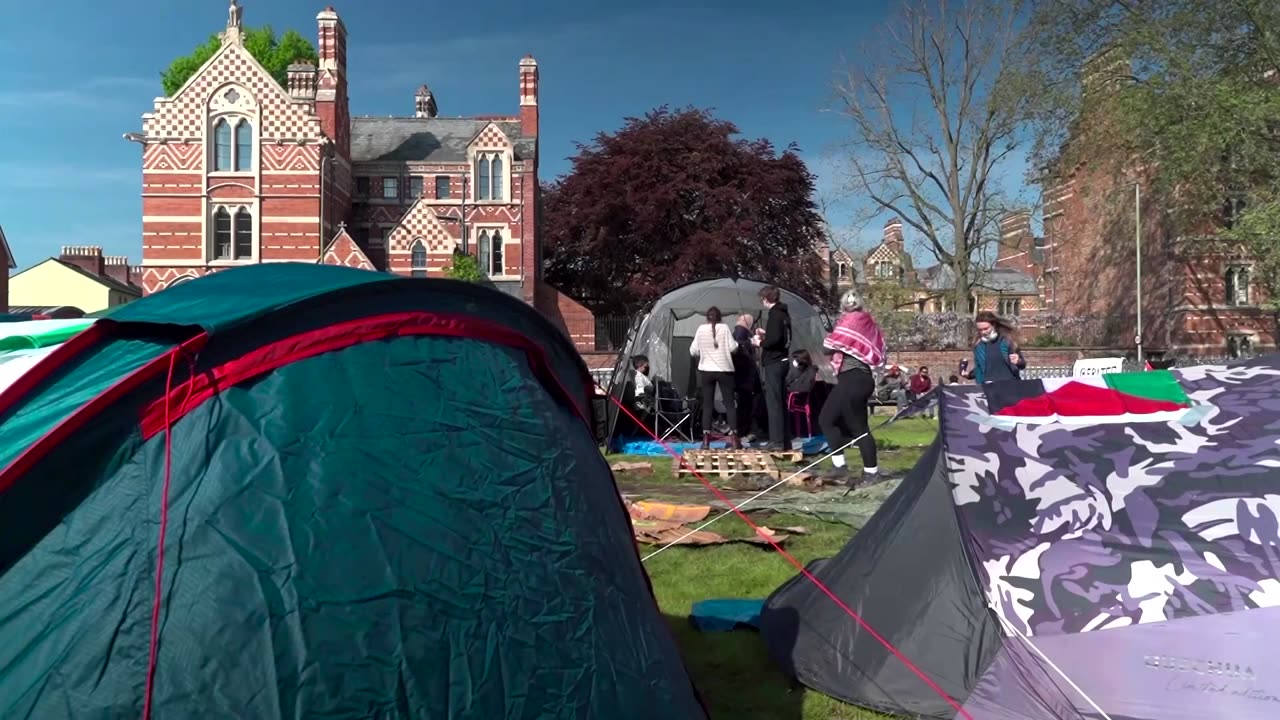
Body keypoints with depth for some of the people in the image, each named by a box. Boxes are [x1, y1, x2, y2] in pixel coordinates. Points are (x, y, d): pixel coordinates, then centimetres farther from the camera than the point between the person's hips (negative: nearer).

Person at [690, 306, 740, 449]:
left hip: (706, 371, 1)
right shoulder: (724, 328, -5)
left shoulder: (700, 329, 0)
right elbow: (733, 348, -8)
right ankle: (733, 438, 0)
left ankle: (706, 439, -2)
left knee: (707, 405, 4)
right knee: (729, 403, 5)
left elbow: (693, 351, 4)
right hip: (724, 370, -1)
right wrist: (736, 343, 13)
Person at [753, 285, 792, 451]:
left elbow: (775, 339, -25)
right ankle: (785, 441, 21)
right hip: (782, 361, 10)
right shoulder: (784, 313, 13)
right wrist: (766, 334, 15)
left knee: (773, 402, -6)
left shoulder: (775, 315, -16)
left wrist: (761, 342, -9)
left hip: (773, 363, -10)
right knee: (781, 402, 15)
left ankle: (777, 442, -6)